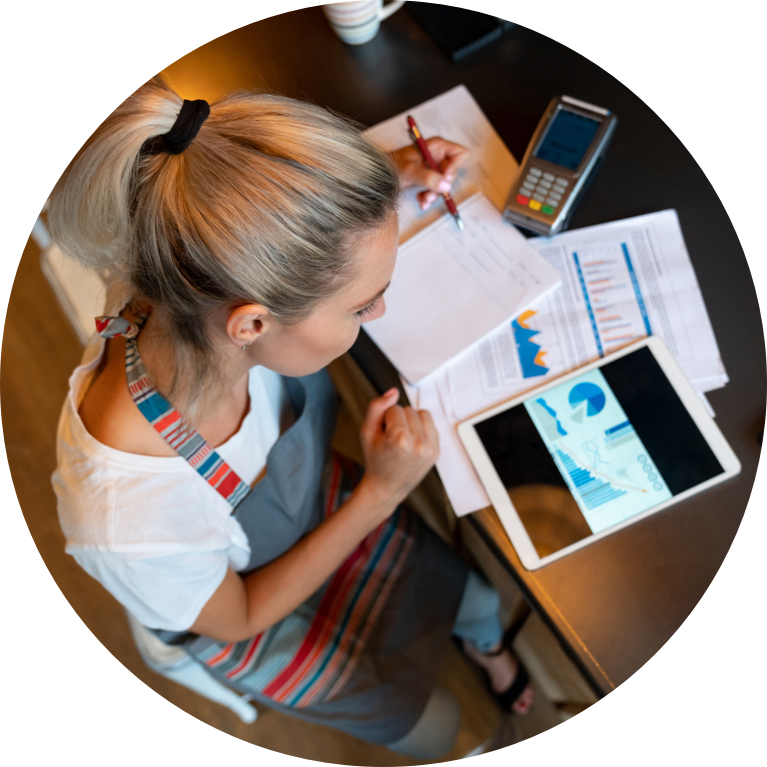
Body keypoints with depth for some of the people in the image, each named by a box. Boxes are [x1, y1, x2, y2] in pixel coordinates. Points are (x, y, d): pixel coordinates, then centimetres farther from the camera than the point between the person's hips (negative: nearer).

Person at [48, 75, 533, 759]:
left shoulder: (198, 293, -33)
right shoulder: (128, 521, -47)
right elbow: (237, 619, -23)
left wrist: (392, 176, -23)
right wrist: (379, 494, -31)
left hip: (324, 502, 4)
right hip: (252, 609, -3)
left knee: (481, 591, 20)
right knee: (431, 730, 17)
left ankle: (489, 649, 58)